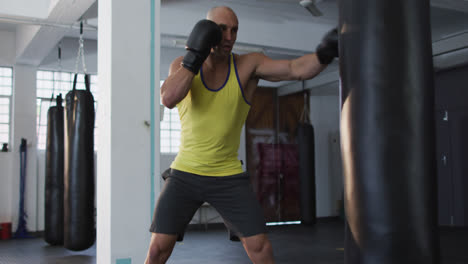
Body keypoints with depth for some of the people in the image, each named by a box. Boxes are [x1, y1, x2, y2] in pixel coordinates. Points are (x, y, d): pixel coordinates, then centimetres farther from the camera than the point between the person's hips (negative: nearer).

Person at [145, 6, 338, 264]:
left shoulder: (248, 64, -6)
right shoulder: (182, 65, -2)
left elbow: (298, 69, -20)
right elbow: (168, 99, -23)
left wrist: (324, 53, -39)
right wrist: (195, 55, -22)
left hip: (229, 178, 0)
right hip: (185, 175, 1)